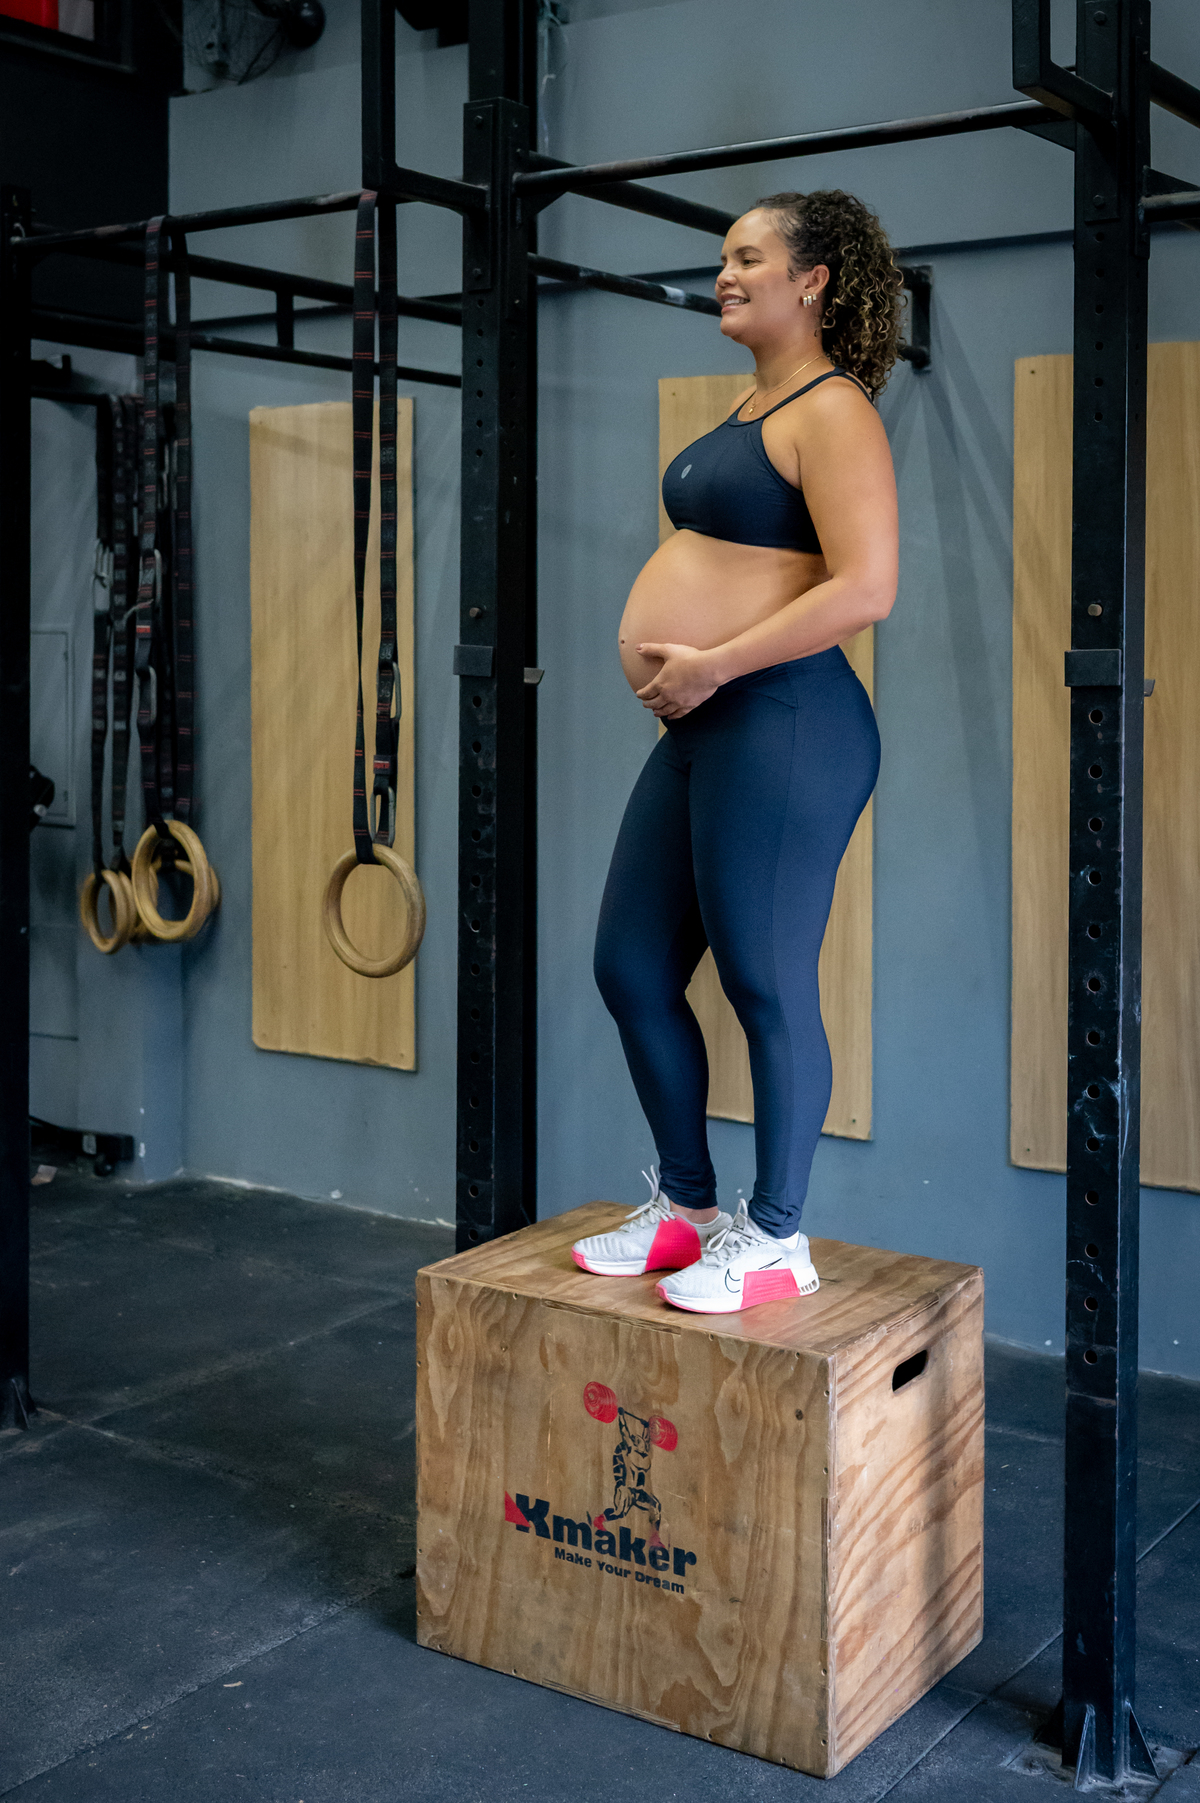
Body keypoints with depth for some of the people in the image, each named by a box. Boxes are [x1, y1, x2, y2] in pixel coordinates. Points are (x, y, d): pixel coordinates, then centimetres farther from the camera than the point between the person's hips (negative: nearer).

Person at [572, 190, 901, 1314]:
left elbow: (865, 590, -21)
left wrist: (712, 663, -18)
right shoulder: (751, 407, 19)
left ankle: (774, 1240, 13)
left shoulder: (832, 411, -10)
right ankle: (683, 1209, 27)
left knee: (765, 984, -2)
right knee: (632, 969, 12)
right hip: (698, 729, 10)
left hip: (781, 726, -10)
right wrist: (670, 660, 14)